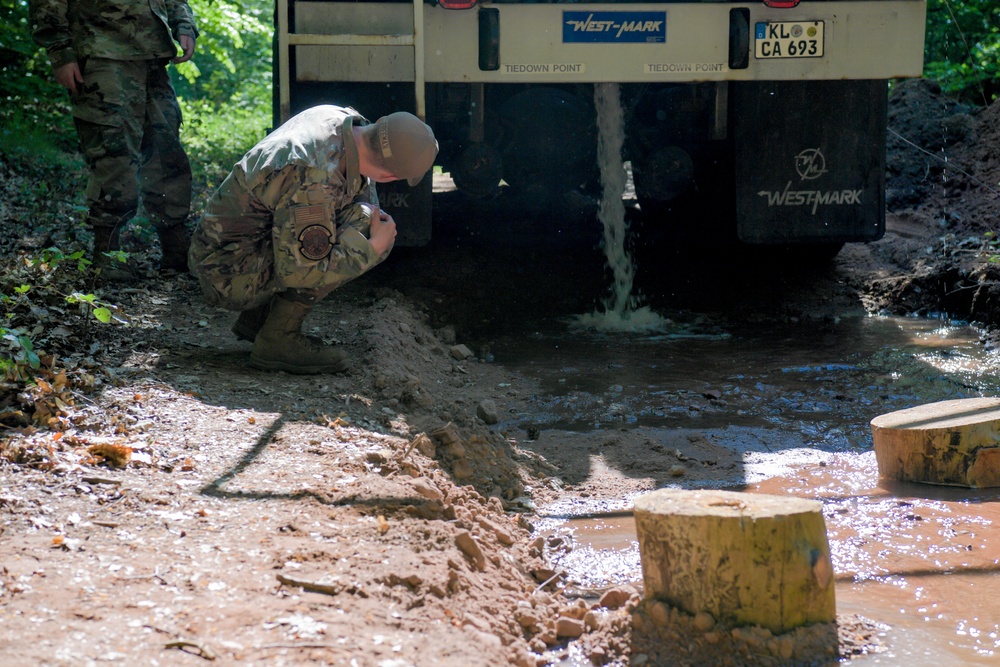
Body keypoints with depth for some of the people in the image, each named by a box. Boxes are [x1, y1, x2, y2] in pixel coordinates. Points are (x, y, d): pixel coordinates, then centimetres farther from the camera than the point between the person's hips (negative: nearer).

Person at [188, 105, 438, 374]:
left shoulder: (338, 118, -6)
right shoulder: (315, 184, -33)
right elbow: (297, 272, -26)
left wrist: (372, 211, -5)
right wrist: (373, 248, -18)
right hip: (231, 274, -9)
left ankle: (258, 316, 13)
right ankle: (276, 340, -11)